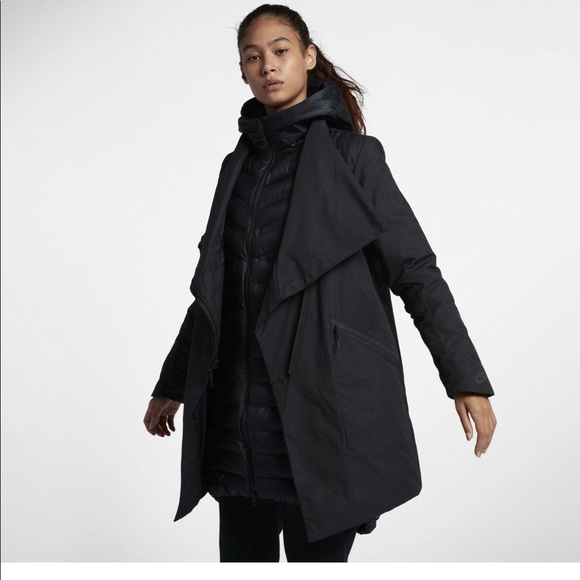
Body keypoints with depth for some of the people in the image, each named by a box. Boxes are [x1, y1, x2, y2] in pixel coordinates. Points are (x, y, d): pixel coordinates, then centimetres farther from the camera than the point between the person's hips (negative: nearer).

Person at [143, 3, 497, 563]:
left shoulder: (351, 154, 0)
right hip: (239, 407, 5)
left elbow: (415, 269, -3)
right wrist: (172, 385, 26)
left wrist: (465, 379, -9)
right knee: (242, 557, 10)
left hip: (323, 404, -5)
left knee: (316, 557, 0)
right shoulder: (238, 164, 14)